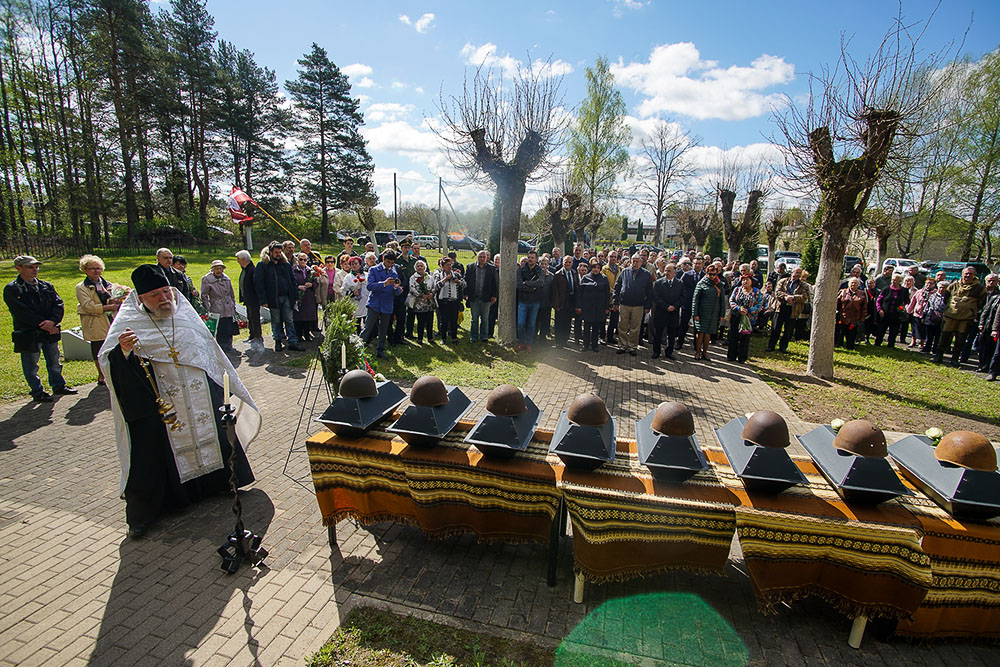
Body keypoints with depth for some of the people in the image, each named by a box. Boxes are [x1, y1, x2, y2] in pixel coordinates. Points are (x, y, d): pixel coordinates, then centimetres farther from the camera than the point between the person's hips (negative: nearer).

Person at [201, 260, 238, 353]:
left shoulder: (226, 278, 10)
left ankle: (229, 347, 20)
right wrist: (208, 309, -5)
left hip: (229, 310, 4)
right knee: (220, 331, -2)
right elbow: (204, 296, -1)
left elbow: (232, 294, 19)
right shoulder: (207, 279, -4)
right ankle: (222, 349, 10)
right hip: (217, 310, -4)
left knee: (229, 330, 5)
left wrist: (234, 306, 17)